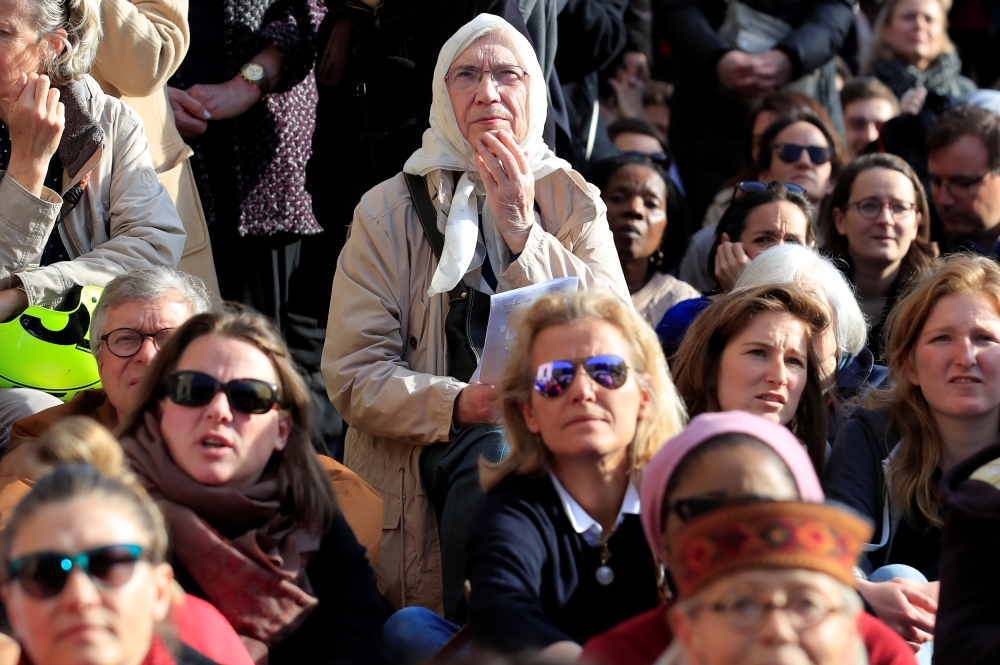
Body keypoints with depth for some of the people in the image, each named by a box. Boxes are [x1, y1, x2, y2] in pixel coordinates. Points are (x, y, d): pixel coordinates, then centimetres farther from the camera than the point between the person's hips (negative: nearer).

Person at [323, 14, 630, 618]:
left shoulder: (574, 202, 13)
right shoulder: (390, 211, 7)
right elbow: (351, 376, 0)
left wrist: (521, 229, -9)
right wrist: (458, 404, -17)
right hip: (429, 450, -1)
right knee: (497, 456, -34)